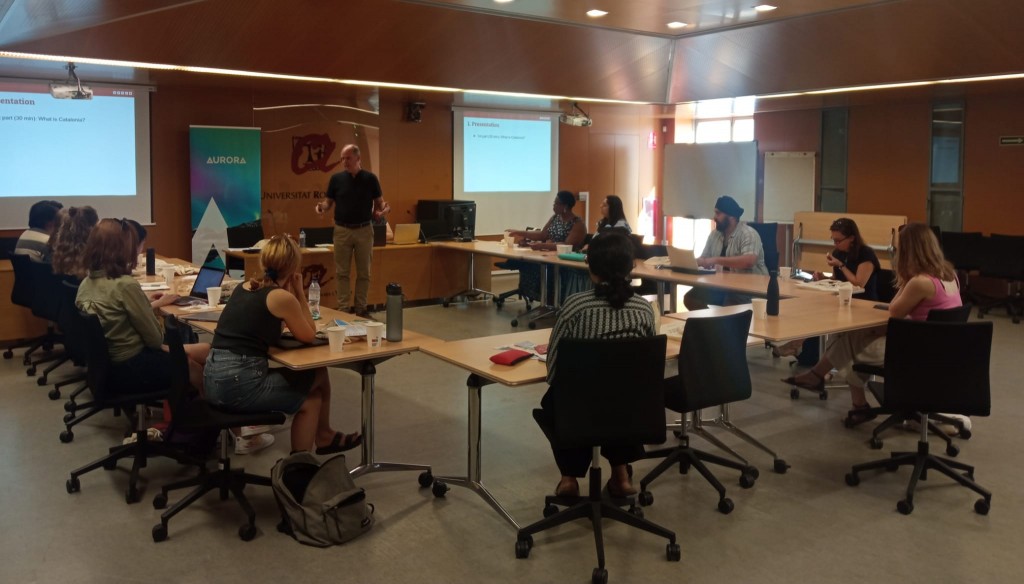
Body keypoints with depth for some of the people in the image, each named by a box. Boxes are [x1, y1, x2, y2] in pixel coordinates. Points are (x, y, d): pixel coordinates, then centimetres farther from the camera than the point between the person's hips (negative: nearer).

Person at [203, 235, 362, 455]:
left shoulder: (245, 287, 11)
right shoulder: (282, 297, -11)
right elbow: (309, 336, 3)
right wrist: (299, 292, 5)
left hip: (215, 379, 8)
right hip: (239, 383, -8)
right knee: (310, 400, 16)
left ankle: (323, 437, 36)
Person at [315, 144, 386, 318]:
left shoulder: (370, 178, -1)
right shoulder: (336, 178, 1)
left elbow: (379, 202, 4)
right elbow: (329, 201, 6)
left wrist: (379, 211, -17)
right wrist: (322, 207, -16)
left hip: (364, 230, 0)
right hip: (342, 230, 1)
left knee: (364, 272, 6)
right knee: (343, 272, 4)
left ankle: (361, 308, 16)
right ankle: (343, 308, 11)